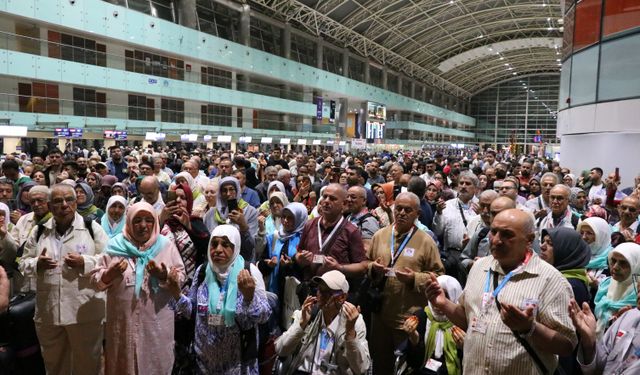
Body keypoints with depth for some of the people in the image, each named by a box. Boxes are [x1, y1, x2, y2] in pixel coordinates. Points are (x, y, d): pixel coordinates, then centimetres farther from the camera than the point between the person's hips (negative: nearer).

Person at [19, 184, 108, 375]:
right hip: (48, 312, 4)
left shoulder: (92, 228, -4)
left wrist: (84, 262, -20)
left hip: (85, 311, -3)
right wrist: (37, 264, -11)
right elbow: (24, 264, 10)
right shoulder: (39, 232, 7)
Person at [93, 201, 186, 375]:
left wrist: (163, 275, -18)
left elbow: (181, 277, 1)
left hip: (157, 323, 0)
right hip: (123, 322, 0)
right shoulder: (115, 246, 1)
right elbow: (96, 280, 3)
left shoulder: (166, 246, 1)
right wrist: (111, 273, -17)